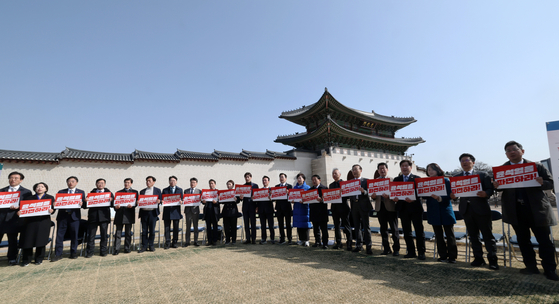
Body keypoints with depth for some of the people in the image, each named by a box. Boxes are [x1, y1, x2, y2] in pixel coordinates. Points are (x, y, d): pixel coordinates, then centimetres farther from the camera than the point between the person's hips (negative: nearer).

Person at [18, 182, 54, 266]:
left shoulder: (50, 198, 10)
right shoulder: (28, 198, 13)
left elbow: (53, 208, 2)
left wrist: (51, 210, -19)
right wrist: (19, 212, -14)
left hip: (43, 222, -1)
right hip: (29, 221, 1)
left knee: (41, 240, 2)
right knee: (27, 240, 0)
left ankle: (39, 259, 15)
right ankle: (26, 260, 15)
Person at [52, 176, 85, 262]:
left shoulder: (81, 192, 9)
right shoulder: (61, 192, 13)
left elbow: (84, 204, 3)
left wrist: (81, 204, -19)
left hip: (74, 216, -1)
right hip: (62, 216, 1)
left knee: (74, 235, 4)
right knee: (59, 235, 3)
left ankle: (73, 253, 16)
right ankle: (58, 254, 12)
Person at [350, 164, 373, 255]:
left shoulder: (366, 181, 2)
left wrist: (364, 191, -25)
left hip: (363, 206, -4)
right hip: (354, 206, 4)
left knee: (366, 226, 0)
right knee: (357, 226, 10)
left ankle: (369, 246, 7)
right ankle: (359, 245, 19)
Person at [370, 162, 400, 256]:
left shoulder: (392, 180, 2)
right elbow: (373, 194, 10)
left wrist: (388, 196, -23)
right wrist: (373, 196, -12)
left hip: (390, 207, -3)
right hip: (380, 207, 4)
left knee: (394, 229, 3)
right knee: (383, 229, 10)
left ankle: (396, 249, 13)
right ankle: (386, 249, 20)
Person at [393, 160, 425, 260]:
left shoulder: (417, 178, 0)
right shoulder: (396, 179, 10)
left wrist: (413, 199, -25)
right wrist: (394, 198, -16)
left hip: (415, 207, -3)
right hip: (403, 209, 3)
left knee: (419, 231, 4)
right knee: (406, 231, 10)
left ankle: (421, 252, 16)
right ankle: (411, 252, 21)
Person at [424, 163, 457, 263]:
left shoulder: (446, 181, -4)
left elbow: (448, 196, -12)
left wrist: (439, 198, -28)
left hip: (445, 211, -3)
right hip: (434, 212, 3)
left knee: (449, 234, 4)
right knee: (438, 235, 9)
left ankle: (452, 256, 14)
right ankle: (443, 255, 19)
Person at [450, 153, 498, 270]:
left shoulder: (483, 175, 4)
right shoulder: (456, 177, 11)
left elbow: (490, 189, -3)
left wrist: (485, 193, -24)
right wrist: (454, 196, -14)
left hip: (481, 209, -3)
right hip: (466, 209, 3)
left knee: (488, 235, 3)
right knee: (473, 236, 11)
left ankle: (492, 260, 12)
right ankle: (478, 258, 21)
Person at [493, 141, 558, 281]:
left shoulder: (536, 166, 1)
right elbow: (499, 187, 1)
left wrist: (541, 183, -22)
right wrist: (496, 186, -23)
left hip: (536, 209, -1)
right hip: (515, 210, 1)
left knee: (544, 240, 4)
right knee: (523, 240, 11)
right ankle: (531, 266, 24)